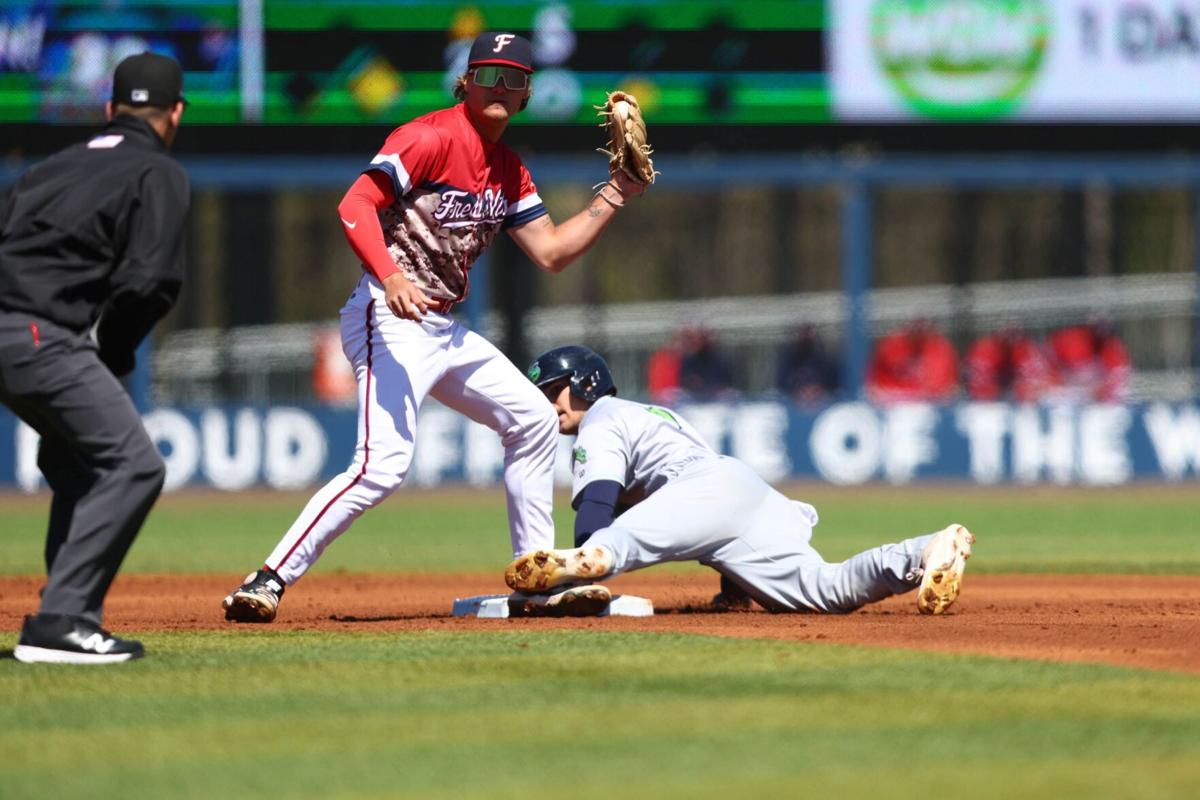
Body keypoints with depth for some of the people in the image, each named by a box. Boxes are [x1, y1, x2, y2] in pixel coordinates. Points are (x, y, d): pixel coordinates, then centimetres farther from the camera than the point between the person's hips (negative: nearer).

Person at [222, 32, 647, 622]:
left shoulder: (509, 171, 15)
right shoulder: (433, 137, -11)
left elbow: (551, 252, 16)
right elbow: (355, 206, -21)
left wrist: (615, 195, 8)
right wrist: (391, 277, -35)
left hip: (444, 329, 10)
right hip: (391, 321, -10)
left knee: (532, 421, 15)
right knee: (383, 465, -22)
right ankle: (267, 583, -22)